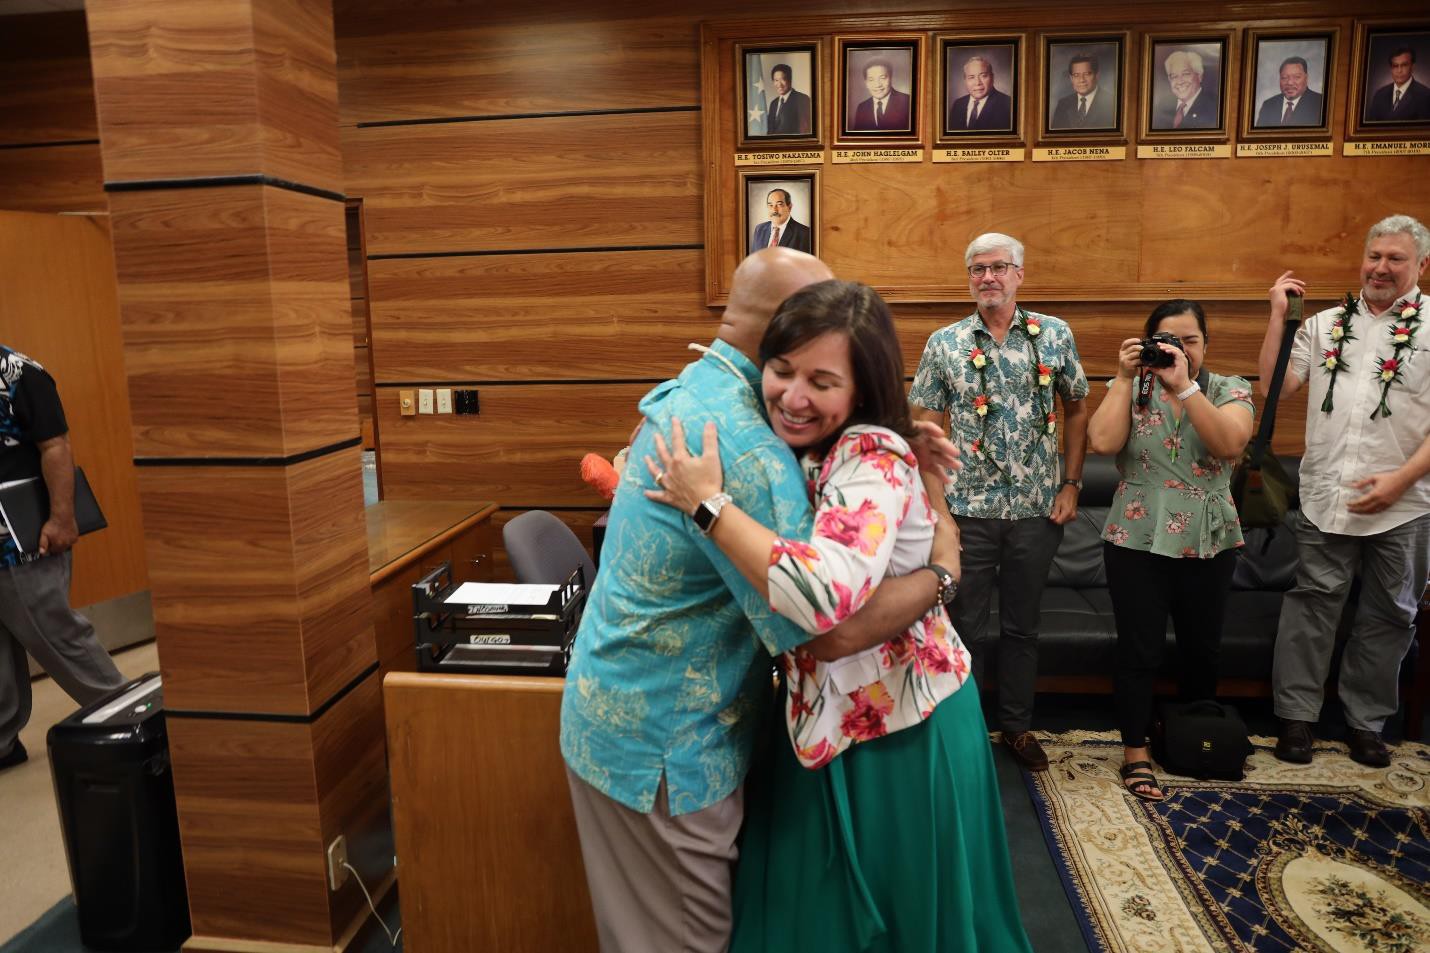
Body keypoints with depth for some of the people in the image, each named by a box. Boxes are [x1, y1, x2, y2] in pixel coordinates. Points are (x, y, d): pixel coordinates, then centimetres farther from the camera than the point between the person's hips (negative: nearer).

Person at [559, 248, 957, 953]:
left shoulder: (684, 392, 3)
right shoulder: (742, 446, -29)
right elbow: (829, 627, -31)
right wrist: (943, 567, -15)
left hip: (616, 705, 9)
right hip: (659, 745, -9)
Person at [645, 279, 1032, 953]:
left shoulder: (873, 458, -26)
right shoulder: (800, 451, -3)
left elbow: (828, 596, -43)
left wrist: (706, 501, -33)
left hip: (899, 728, -7)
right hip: (825, 715, 7)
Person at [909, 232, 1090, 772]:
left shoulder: (1055, 335, 2)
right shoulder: (945, 343, -1)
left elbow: (1076, 411, 9)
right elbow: (925, 426, -1)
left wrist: (1072, 483, 2)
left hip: (1037, 508, 1)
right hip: (967, 508, -1)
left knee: (1022, 625, 14)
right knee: (965, 624, 9)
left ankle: (1018, 726, 31)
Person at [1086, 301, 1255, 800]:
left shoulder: (1230, 390, 1)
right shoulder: (1131, 389, 1)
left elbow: (1230, 444, -19)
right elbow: (1103, 442, -17)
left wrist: (1184, 385, -24)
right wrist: (1125, 377, -14)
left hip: (1209, 544, 2)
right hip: (1136, 541, -2)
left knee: (1201, 649, 16)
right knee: (1139, 652, 1)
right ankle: (1135, 753, 14)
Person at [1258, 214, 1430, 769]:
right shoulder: (1326, 324, 9)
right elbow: (1275, 387, 2)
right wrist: (1278, 316, -2)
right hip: (1325, 496, 1)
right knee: (1312, 601, 5)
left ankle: (1366, 722, 26)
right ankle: (1296, 715, 16)